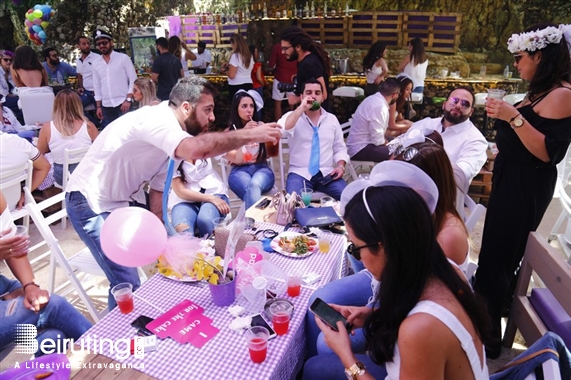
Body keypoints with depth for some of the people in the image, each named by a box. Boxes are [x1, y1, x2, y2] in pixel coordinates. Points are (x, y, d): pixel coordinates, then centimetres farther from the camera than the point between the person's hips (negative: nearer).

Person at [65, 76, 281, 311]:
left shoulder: (173, 136, 1)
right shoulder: (156, 119, -27)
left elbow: (158, 188, 6)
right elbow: (195, 149, -48)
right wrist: (250, 135, -38)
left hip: (125, 200, 9)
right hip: (91, 203, -9)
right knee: (127, 286, -14)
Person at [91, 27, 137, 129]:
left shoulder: (123, 58, -2)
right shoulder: (95, 63, 10)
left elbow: (133, 80, -5)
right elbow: (97, 86, 14)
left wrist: (128, 99, -13)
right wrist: (98, 106, 11)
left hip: (123, 103, -4)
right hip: (106, 106, 4)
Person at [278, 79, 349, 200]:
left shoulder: (332, 119, 13)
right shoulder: (292, 116, 3)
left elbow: (340, 148, 16)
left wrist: (340, 165, -3)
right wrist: (301, 108, -20)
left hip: (327, 173, 3)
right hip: (300, 173, -3)